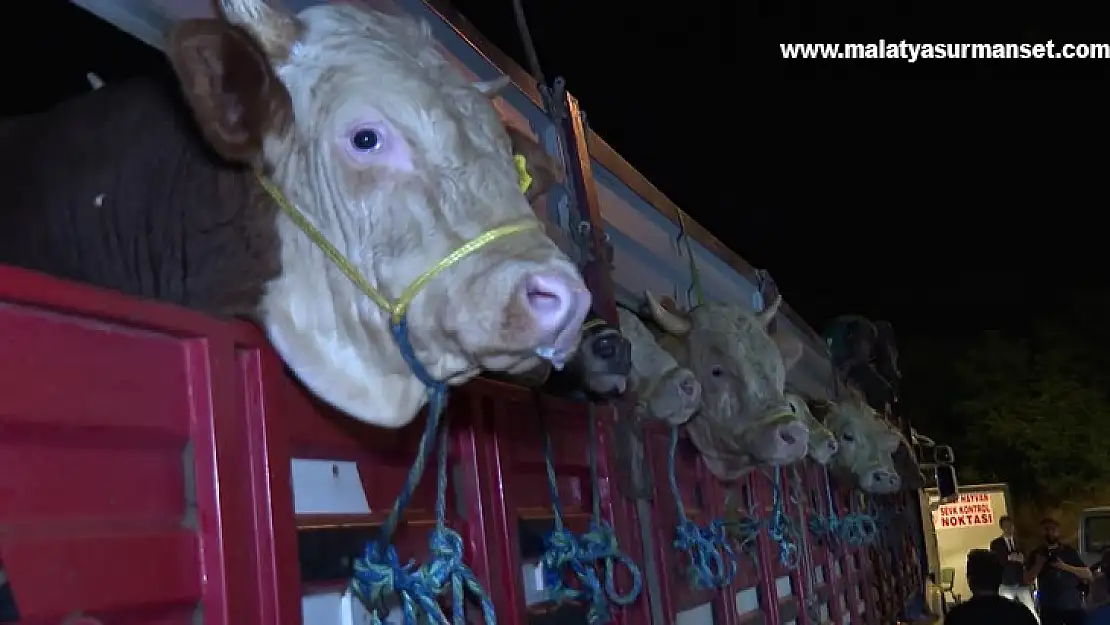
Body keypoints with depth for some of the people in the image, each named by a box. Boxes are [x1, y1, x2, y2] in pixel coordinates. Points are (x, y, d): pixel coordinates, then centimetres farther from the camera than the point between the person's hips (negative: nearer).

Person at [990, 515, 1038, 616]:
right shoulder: (996, 544, 5)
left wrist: (1022, 559, -11)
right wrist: (1008, 557, -18)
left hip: (1022, 583, 3)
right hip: (1006, 584, -3)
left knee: (1031, 612, -3)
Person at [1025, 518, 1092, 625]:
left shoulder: (1070, 551, 8)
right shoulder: (1037, 554, 8)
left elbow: (1088, 575, 1)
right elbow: (1027, 580, 2)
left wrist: (1065, 566, -11)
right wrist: (1039, 564, -11)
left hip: (1074, 606, 0)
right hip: (1049, 609, 0)